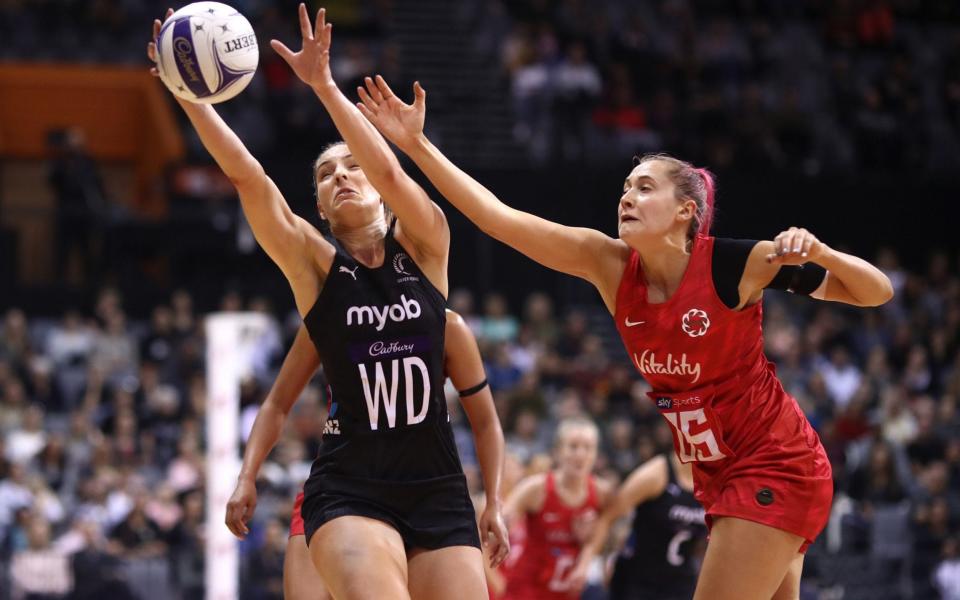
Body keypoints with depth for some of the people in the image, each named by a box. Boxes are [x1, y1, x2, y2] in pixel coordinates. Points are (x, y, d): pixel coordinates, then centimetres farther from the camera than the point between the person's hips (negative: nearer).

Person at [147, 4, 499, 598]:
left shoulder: (425, 246, 5)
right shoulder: (314, 262, 4)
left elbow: (389, 172, -13)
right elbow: (245, 175, -8)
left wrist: (325, 85, -22)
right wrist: (189, 93, -19)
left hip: (438, 486, 2)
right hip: (350, 486, -2)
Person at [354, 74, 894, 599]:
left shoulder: (737, 265, -16)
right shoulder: (610, 265, -2)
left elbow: (876, 293, -10)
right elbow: (498, 217, -7)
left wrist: (819, 253, -29)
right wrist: (417, 144, -14)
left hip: (777, 467, -6)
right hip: (716, 475, 6)